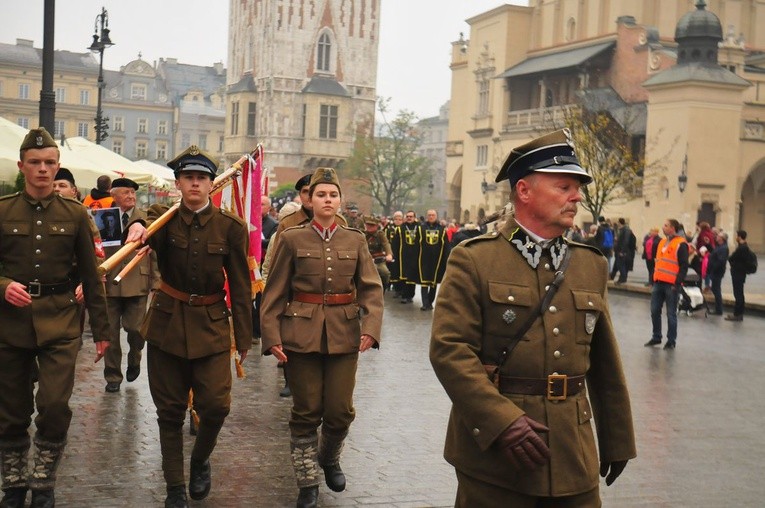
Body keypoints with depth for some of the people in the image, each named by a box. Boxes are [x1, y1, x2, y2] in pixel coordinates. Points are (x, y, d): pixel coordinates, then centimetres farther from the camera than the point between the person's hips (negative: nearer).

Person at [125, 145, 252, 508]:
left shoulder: (231, 227, -3)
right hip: (167, 324, 1)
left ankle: (201, 460, 23)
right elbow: (149, 238, -26)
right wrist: (137, 227, -50)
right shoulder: (164, 217, -2)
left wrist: (243, 338, -1)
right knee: (170, 410, 6)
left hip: (211, 325, -1)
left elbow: (240, 285, 0)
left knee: (216, 404, -9)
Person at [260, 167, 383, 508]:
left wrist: (370, 327, -13)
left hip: (344, 335, 2)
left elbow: (372, 289, 2)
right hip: (301, 334, -2)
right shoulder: (292, 238, 1)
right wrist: (272, 335, -7)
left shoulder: (355, 240, 7)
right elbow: (275, 292, 1)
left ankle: (329, 459, 36)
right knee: (306, 411, 4)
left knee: (340, 410, 5)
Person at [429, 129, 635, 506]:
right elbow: (449, 349, -14)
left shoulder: (592, 264, 10)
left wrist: (617, 440, 17)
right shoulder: (474, 259, -5)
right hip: (492, 452, -4)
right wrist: (504, 422, -23)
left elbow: (605, 363, 14)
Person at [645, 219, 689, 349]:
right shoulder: (662, 242, 16)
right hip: (658, 283, 7)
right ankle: (656, 337, 21)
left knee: (671, 314, 1)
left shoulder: (681, 244, -9)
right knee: (655, 311, 9)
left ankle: (671, 341, 10)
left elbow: (684, 266, -12)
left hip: (671, 284, -7)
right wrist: (654, 279, 18)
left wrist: (677, 283, -16)